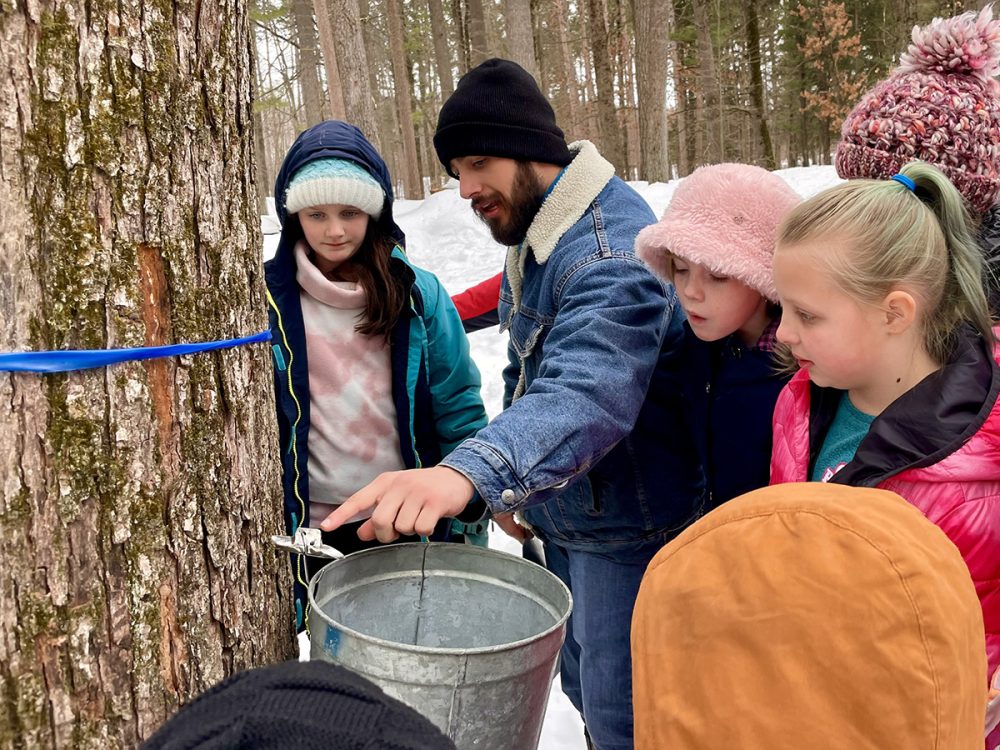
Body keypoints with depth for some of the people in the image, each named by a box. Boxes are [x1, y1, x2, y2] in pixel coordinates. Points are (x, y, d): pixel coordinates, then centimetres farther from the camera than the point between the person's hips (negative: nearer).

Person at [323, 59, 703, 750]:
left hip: (626, 529, -9)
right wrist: (509, 483, 9)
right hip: (562, 518, 9)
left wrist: (471, 471, -61)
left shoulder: (611, 252, -29)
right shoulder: (531, 231, 4)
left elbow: (588, 394, -46)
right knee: (582, 684, 24)